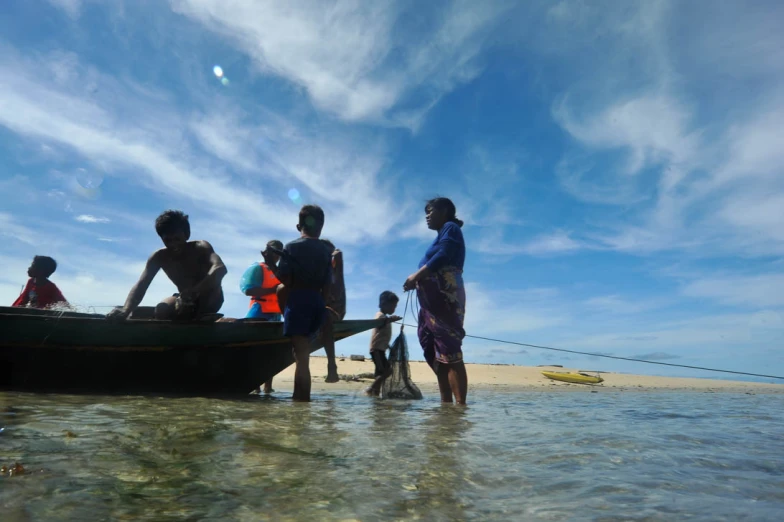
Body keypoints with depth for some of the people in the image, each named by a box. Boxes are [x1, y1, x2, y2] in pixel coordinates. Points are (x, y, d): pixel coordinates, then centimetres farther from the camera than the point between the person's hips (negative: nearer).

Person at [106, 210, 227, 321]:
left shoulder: (201, 247, -23)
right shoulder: (159, 257, -12)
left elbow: (220, 268, -44)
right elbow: (141, 284, -25)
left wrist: (195, 290, -60)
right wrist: (126, 310, -46)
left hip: (210, 301, -3)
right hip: (188, 302, 3)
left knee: (212, 276, -33)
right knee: (162, 310, -27)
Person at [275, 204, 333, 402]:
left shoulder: (291, 247, 0)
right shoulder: (326, 251, 12)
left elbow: (285, 284, -8)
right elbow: (327, 287, 8)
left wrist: (284, 311, 5)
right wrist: (320, 305, 16)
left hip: (298, 301, -5)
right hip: (317, 303, 5)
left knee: (301, 356, -6)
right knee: (302, 354, 22)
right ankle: (299, 398, 28)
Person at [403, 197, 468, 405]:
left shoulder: (450, 228, 4)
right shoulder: (443, 235, 29)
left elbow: (443, 256, -14)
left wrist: (416, 275, -10)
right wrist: (417, 280, 5)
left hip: (444, 296, -9)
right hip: (435, 300, 10)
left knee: (450, 353, -15)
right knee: (438, 355, 5)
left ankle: (460, 405, -16)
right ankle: (446, 405, 6)